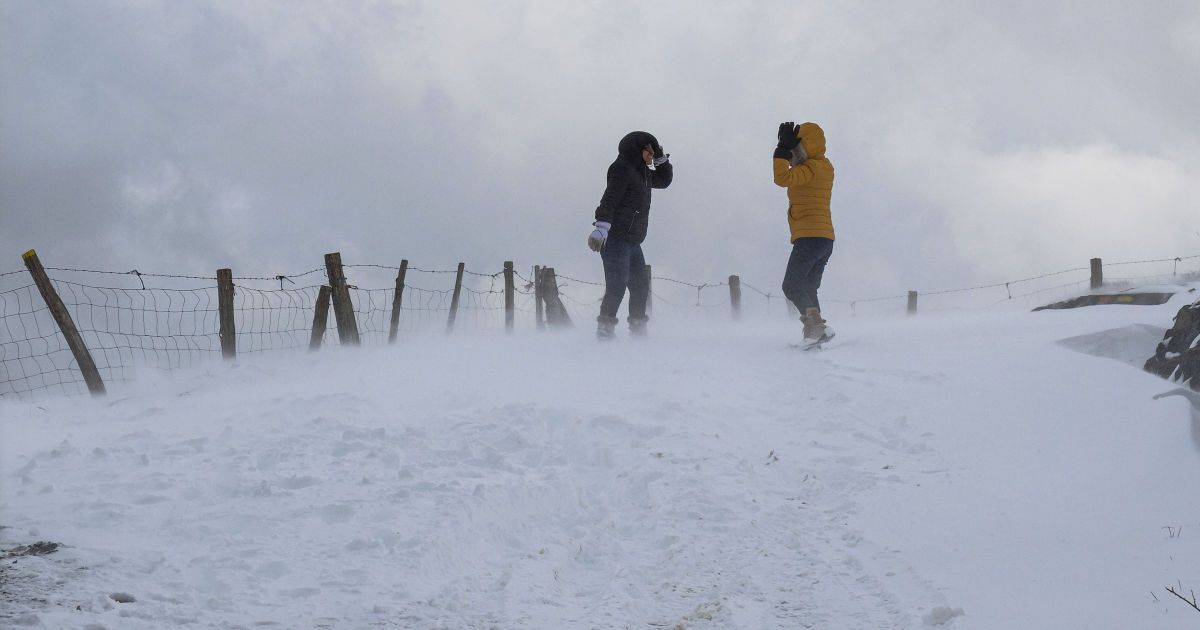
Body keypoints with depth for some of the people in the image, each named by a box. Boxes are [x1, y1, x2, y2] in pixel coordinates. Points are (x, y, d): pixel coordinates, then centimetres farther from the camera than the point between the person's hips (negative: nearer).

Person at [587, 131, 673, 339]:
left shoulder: (642, 172, 18)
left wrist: (661, 159, 18)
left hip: (632, 241, 10)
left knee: (641, 285, 11)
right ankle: (605, 328, -9)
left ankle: (638, 329, 19)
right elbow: (609, 199, -22)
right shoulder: (623, 168, -10)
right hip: (615, 238, -10)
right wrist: (601, 226, -33)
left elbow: (664, 181, 34)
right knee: (617, 286, -13)